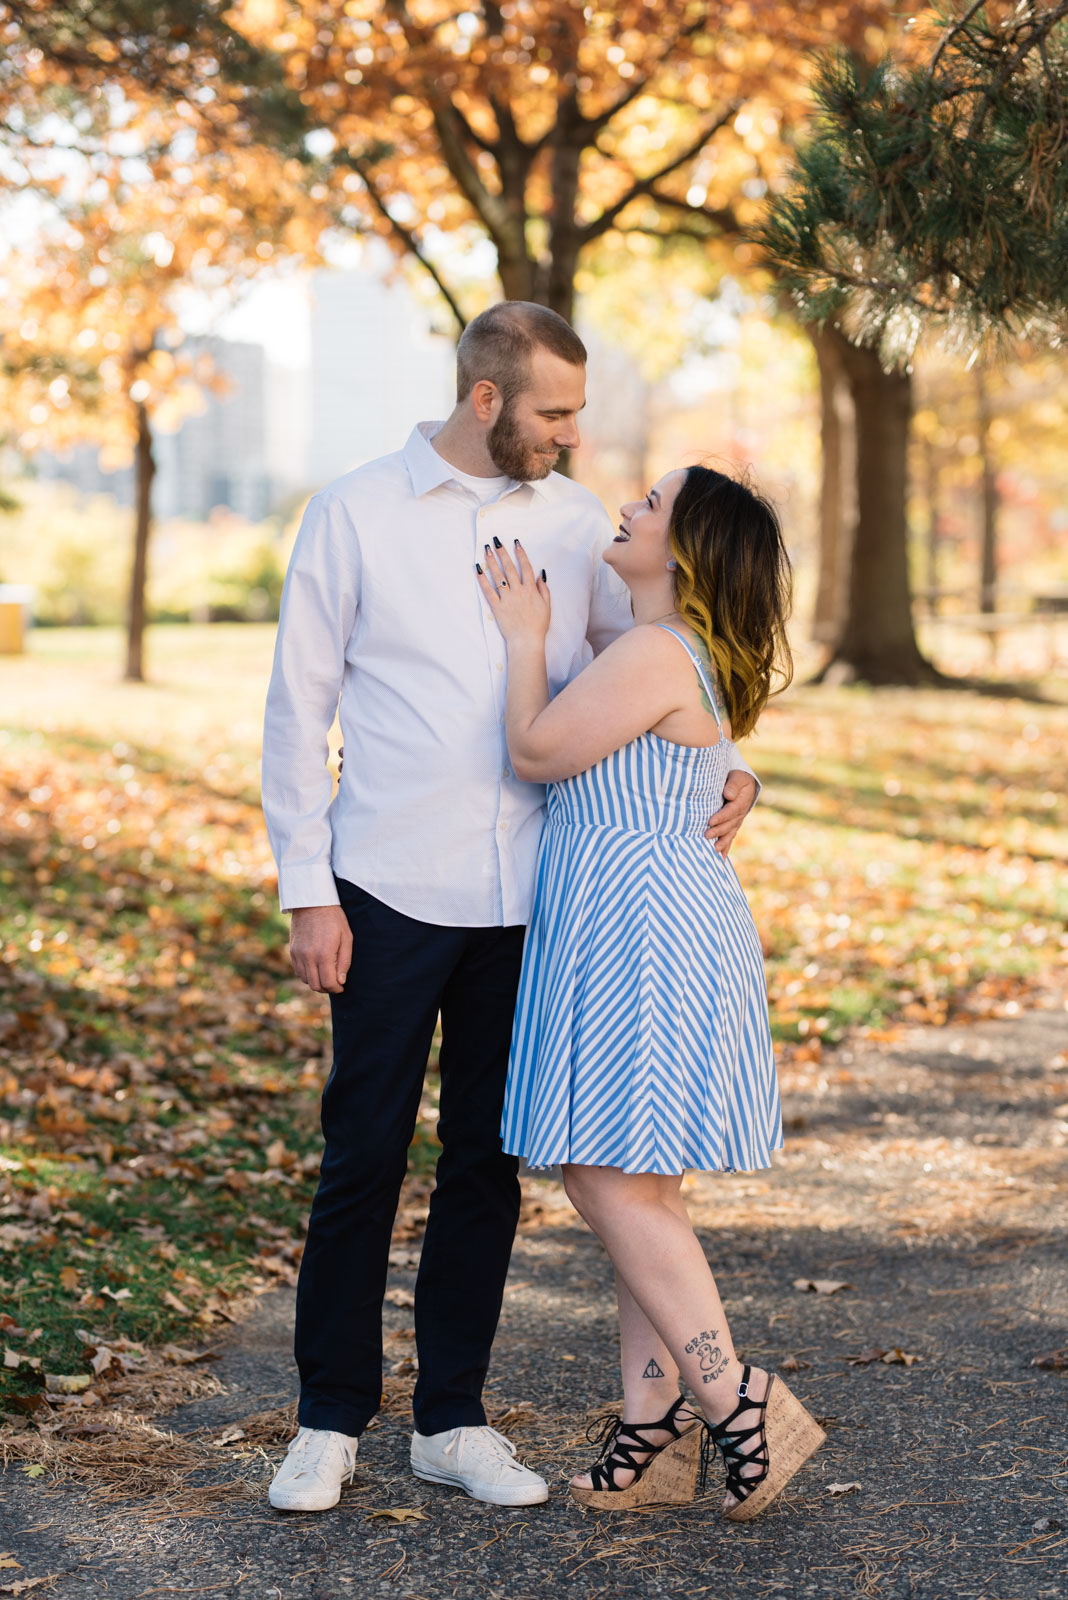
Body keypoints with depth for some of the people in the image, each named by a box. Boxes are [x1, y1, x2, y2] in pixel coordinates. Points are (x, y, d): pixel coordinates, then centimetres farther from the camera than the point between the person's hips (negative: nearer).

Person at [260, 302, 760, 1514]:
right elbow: (298, 709, 0)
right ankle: (330, 1421, 16)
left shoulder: (575, 524, 8)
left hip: (528, 901, 3)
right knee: (363, 1158, 2)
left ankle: (452, 1421, 20)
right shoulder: (355, 515, -1)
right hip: (391, 895, -3)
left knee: (488, 1166, 9)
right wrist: (306, 889, -6)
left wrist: (726, 767, -3)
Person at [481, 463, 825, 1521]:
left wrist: (525, 638, 0)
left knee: (613, 1185, -10)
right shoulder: (687, 656, 17)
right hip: (635, 927, 11)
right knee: (637, 1191, 11)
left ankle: (739, 1407, -4)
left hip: (646, 927, -11)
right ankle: (651, 1432, 16)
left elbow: (537, 750, -12)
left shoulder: (657, 653, -16)